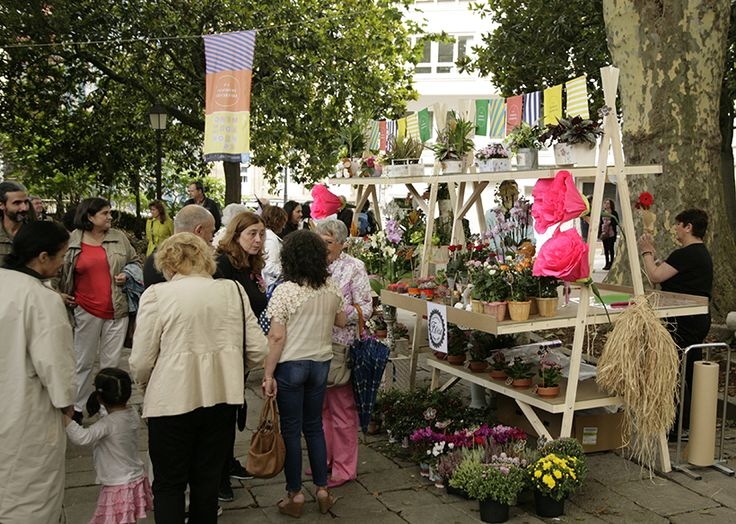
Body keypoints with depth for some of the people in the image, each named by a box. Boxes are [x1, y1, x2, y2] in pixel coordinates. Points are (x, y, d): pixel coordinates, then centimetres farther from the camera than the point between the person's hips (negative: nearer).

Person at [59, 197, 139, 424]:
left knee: (111, 362, 9)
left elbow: (135, 261, 14)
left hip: (117, 310, 2)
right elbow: (58, 270, 9)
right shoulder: (71, 241, -3)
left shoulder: (119, 238, 3)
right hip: (87, 311, -2)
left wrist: (128, 275, -5)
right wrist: (60, 294, 2)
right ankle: (76, 407, 23)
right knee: (84, 362, 9)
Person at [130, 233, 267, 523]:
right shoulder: (233, 290, 3)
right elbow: (257, 351, 3)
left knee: (169, 485, 13)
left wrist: (145, 385, 14)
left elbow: (140, 362, -8)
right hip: (222, 398, 4)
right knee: (207, 481, 18)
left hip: (172, 400, -3)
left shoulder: (157, 294, -7)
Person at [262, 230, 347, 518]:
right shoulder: (332, 288, -1)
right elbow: (341, 321, 15)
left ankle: (295, 494, 16)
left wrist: (268, 375, -10)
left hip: (291, 365, -5)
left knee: (291, 429, 7)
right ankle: (322, 489, 23)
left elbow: (276, 337, -17)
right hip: (321, 364, 5)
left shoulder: (284, 291, -16)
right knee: (314, 426, 17)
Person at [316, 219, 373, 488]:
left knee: (342, 408, 3)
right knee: (321, 406, 16)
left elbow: (365, 309, -10)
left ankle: (344, 467, 15)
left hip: (342, 347, -5)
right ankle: (325, 459, 31)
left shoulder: (354, 268, -7)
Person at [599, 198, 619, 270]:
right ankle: (607, 263, 12)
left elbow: (616, 222, -4)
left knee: (611, 248, -4)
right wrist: (599, 233, 9)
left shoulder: (614, 213, -2)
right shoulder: (603, 213, 12)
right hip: (604, 233, 5)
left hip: (611, 233, -5)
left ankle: (611, 263, 1)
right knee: (605, 248, 6)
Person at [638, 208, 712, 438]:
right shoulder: (701, 253, 14)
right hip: (700, 318, 10)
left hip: (684, 322, -10)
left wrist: (646, 252, -6)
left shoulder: (686, 254, -18)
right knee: (691, 372, 16)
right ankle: (693, 422, 26)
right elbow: (666, 273, 16)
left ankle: (680, 427, 1)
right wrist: (653, 252, 17)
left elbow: (655, 276, -20)